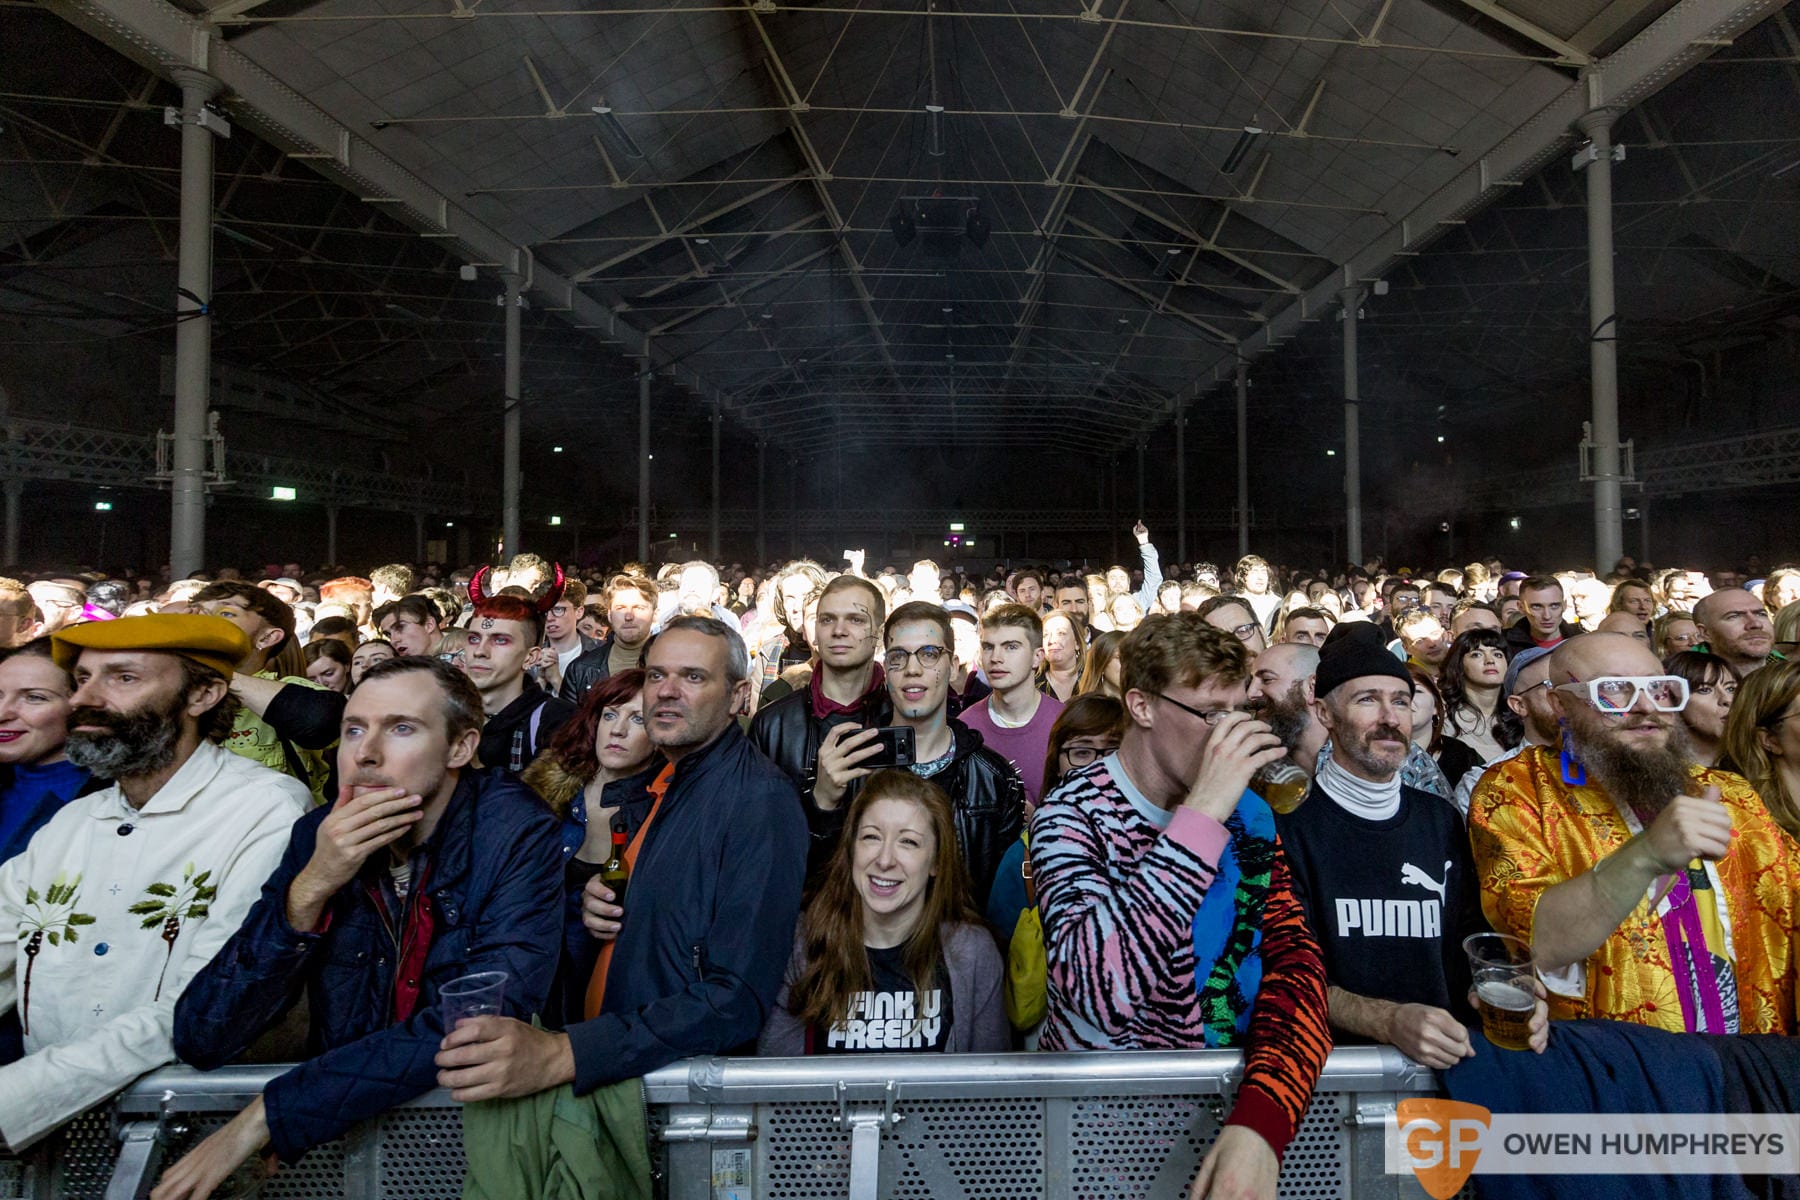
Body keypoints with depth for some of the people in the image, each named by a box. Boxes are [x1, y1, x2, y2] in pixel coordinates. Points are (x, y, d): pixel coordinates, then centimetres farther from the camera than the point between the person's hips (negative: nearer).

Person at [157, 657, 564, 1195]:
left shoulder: (517, 833, -15)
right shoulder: (319, 837, -3)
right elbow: (201, 1040, -6)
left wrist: (269, 1114, -21)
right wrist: (310, 889, -19)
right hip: (341, 1124, 1)